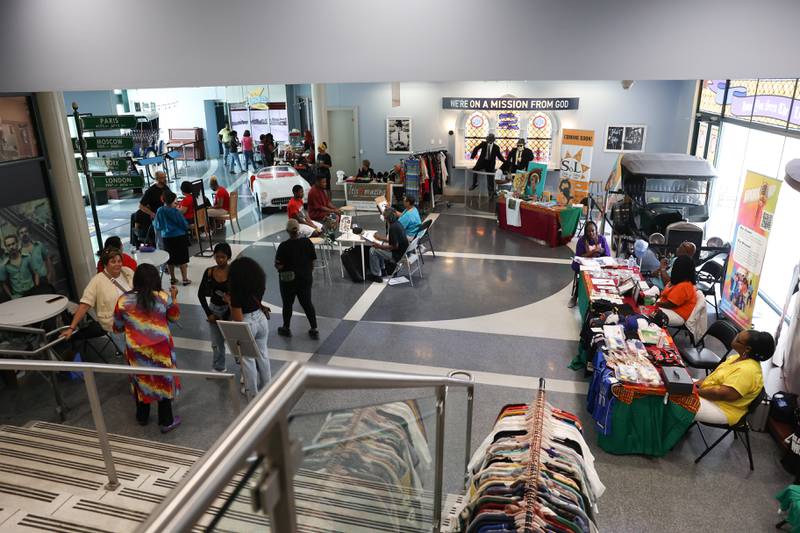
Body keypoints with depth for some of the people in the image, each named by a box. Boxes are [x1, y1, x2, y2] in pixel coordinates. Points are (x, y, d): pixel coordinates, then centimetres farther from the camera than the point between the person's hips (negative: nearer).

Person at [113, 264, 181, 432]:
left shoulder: (123, 300, -10)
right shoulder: (164, 297, -12)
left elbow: (117, 328, 2)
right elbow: (175, 317, 6)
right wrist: (174, 298, 17)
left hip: (137, 351, 1)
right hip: (161, 349, -1)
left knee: (141, 381, 22)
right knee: (164, 382, 14)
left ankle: (142, 417, 41)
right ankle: (166, 421, 24)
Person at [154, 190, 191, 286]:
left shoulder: (159, 211, -4)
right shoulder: (175, 211, -15)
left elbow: (157, 227, 5)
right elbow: (185, 225, -9)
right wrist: (186, 228, 12)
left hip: (166, 238, 4)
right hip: (179, 237, -4)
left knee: (170, 260, 15)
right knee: (182, 259, 5)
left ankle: (172, 278, 24)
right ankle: (184, 279, 7)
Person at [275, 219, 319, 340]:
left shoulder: (284, 246, -18)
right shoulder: (307, 242, -7)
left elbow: (279, 266, -17)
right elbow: (312, 262, 1)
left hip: (288, 280, -3)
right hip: (305, 279, 4)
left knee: (287, 304, 14)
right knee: (307, 303, 13)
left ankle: (286, 328, 30)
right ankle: (314, 329, 16)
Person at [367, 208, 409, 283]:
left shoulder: (393, 227, -25)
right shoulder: (397, 223, 5)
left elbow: (395, 246, -24)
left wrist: (380, 246, -14)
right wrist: (381, 238, 18)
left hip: (397, 255, -10)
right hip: (402, 252, 10)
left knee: (373, 250, -3)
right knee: (378, 249, 24)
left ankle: (376, 275, 4)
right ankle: (382, 269, 30)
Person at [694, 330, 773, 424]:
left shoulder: (747, 370, -29)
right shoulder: (741, 357, 2)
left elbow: (722, 394, -31)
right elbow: (716, 374, 12)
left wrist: (697, 391, -20)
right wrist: (699, 382, -2)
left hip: (722, 409, -10)